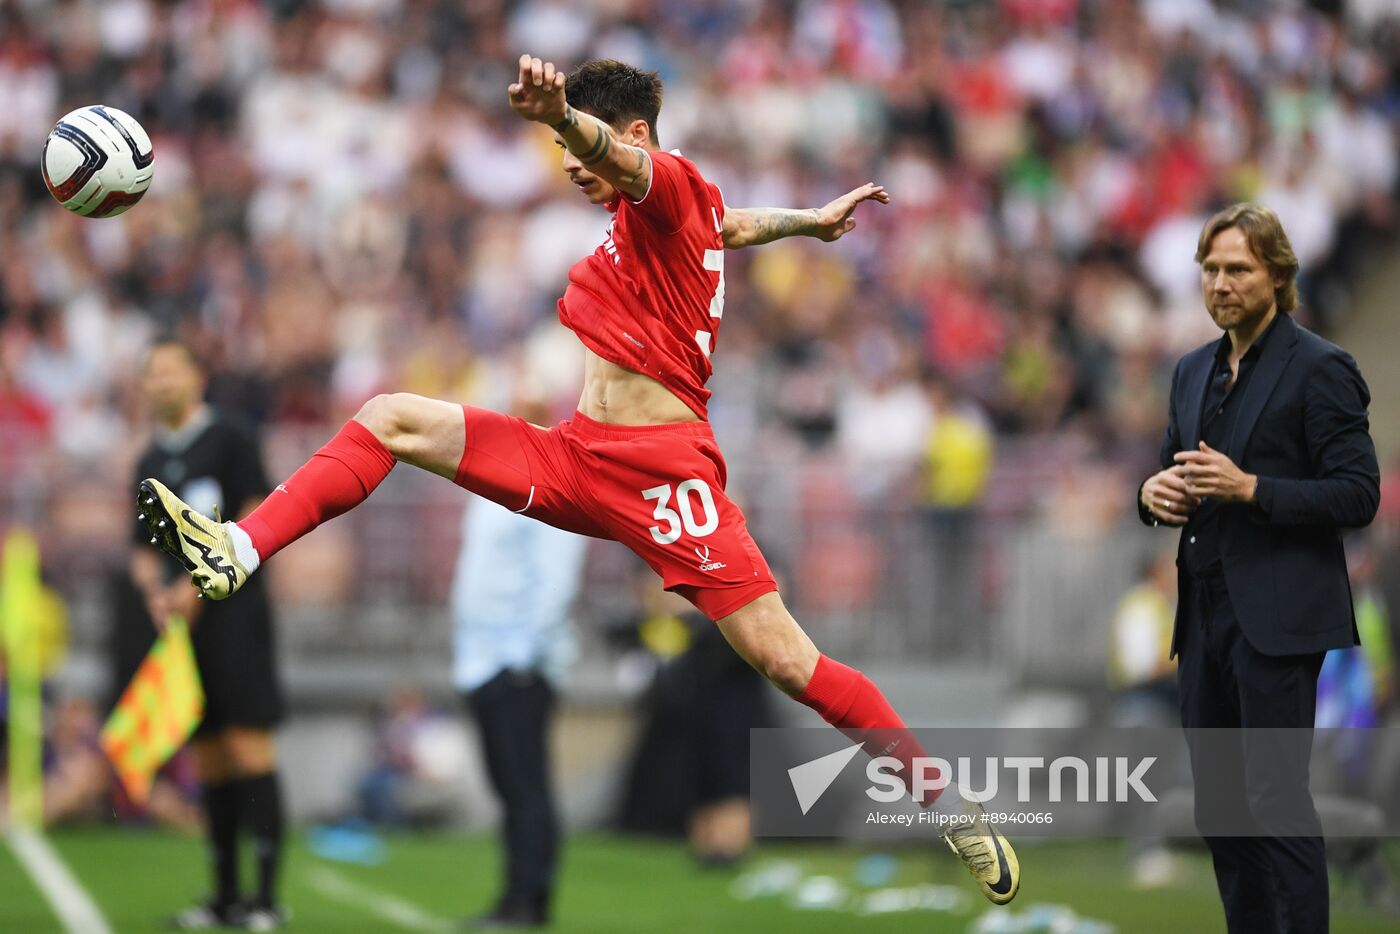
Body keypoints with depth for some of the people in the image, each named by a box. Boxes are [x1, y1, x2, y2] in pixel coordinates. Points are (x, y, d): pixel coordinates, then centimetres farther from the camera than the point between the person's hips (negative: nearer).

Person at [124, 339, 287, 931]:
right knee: (208, 758, 7)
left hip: (231, 609, -6)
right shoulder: (150, 460, 16)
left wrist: (198, 587, -12)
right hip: (178, 618, 6)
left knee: (248, 746, -11)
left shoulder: (230, 440, -1)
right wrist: (154, 593, -1)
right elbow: (144, 547, 19)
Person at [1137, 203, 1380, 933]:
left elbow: (1358, 494, -11)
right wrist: (1155, 492, -1)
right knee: (1217, 803, 9)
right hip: (1204, 611, 8)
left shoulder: (1318, 369, -7)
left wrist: (1249, 488, -21)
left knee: (1276, 799, -11)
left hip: (1276, 617, -8)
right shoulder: (1194, 371, 15)